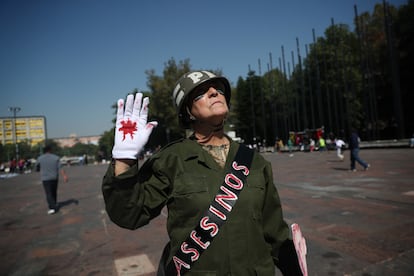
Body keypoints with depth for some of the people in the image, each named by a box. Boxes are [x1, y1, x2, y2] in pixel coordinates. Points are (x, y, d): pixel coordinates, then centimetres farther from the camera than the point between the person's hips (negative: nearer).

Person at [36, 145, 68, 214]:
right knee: (54, 192, 18)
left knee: (49, 194, -4)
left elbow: (38, 168, 8)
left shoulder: (40, 158, -5)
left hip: (45, 179, -2)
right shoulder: (56, 158, -4)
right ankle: (54, 205, 33)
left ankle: (53, 207, -16)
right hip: (55, 178, 3)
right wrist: (65, 176, -16)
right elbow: (60, 168, -12)